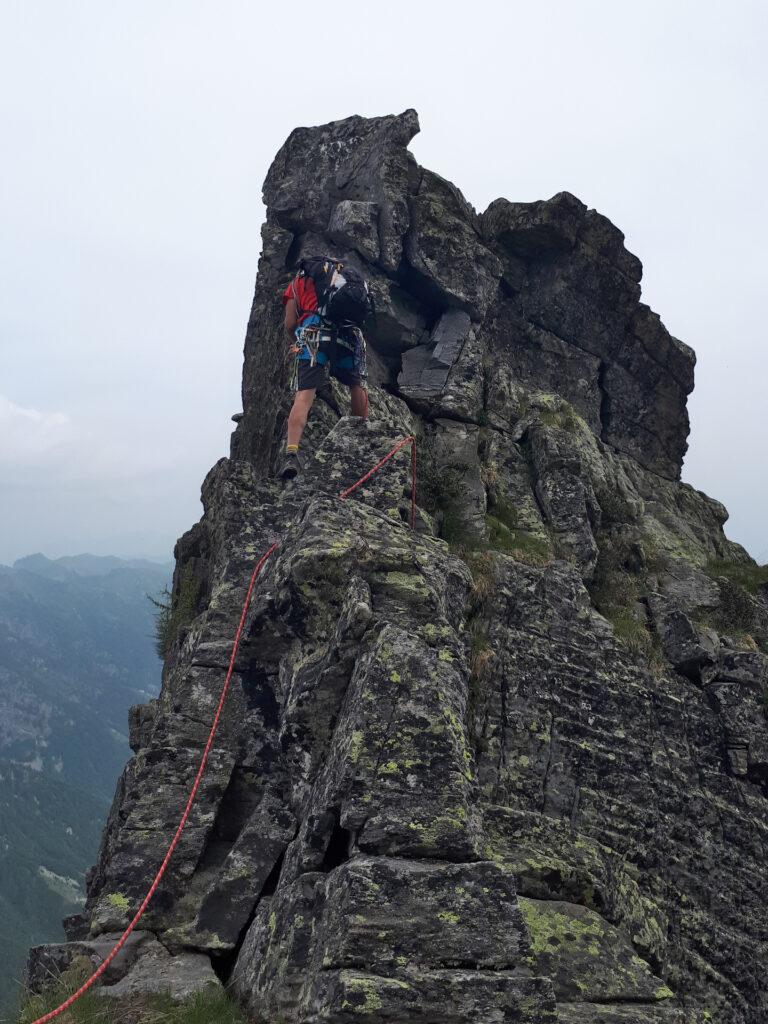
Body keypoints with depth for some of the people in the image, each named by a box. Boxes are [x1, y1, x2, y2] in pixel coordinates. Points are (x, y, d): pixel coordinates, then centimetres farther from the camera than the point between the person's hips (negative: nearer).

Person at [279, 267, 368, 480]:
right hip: (349, 333, 2)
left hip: (315, 334, -2)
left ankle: (291, 453, -26)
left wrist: (296, 343, 37)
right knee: (357, 385, 25)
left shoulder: (298, 281, 26)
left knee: (304, 395, -11)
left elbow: (289, 325, 17)